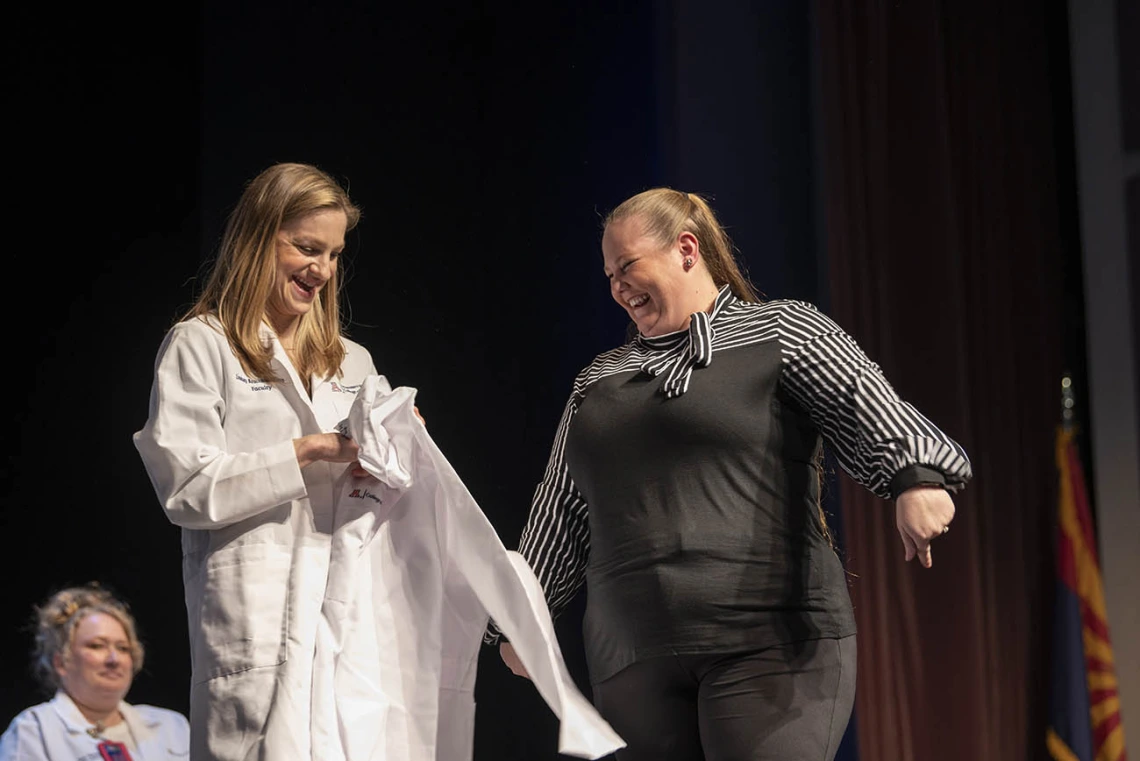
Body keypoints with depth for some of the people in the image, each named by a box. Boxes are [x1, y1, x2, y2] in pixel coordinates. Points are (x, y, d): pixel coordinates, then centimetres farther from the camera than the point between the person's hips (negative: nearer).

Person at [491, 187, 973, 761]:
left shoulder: (778, 331, 8)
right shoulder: (599, 379, 23)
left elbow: (865, 406, -8)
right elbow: (559, 515, 28)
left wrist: (915, 475, -27)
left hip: (770, 644, -5)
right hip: (634, 662, 5)